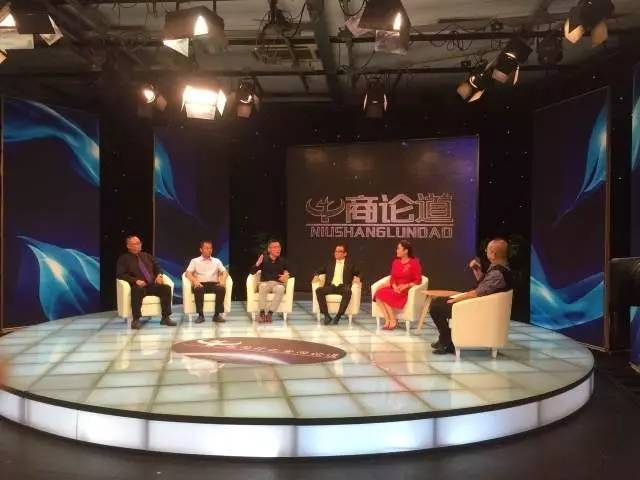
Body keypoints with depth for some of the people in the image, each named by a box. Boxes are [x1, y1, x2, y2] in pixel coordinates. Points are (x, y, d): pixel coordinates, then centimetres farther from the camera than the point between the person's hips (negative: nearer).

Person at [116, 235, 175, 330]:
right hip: (138, 286, -5)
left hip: (152, 285, 5)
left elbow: (157, 266, 24)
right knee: (138, 290, -40)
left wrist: (159, 275, -1)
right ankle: (136, 320, -31)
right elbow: (120, 274, -4)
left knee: (166, 288, -23)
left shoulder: (147, 256, 23)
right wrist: (135, 280, -18)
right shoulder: (124, 258, 7)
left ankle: (165, 318, -19)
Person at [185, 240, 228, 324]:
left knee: (222, 288, -32)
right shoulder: (195, 261, 14)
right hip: (200, 284, -1)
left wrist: (223, 280, -13)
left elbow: (224, 272, 10)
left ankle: (217, 314, -26)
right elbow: (188, 273, 1)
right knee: (198, 289, -37)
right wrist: (195, 281, -20)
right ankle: (200, 315, -28)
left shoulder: (216, 261, 22)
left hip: (213, 284, 2)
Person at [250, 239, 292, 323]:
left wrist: (287, 275, -10)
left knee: (280, 289, -36)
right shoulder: (264, 259, 5)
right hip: (265, 283, 0)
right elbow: (252, 272, 1)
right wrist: (257, 264, -18)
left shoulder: (283, 261, 8)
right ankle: (262, 313, -35)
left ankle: (270, 313, -34)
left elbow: (290, 272, 14)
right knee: (263, 286, -37)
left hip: (277, 284, 0)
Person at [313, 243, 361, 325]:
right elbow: (319, 271, 25)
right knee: (319, 290, -29)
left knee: (348, 292, -38)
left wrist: (357, 277, -9)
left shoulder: (350, 264, 17)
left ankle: (338, 316, -35)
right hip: (331, 286, 2)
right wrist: (316, 276, 2)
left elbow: (358, 273, 14)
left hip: (342, 286, -2)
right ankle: (326, 315, -26)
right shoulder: (330, 264, 22)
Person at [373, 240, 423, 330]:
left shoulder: (414, 262, -4)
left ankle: (393, 320, -15)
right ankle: (387, 320, -22)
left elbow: (418, 281, -6)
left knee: (385, 295, -28)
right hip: (395, 288, 6)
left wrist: (405, 286, -19)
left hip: (407, 290, -6)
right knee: (378, 293, -23)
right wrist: (394, 286, -10)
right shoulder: (395, 262, 13)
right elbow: (392, 278, 11)